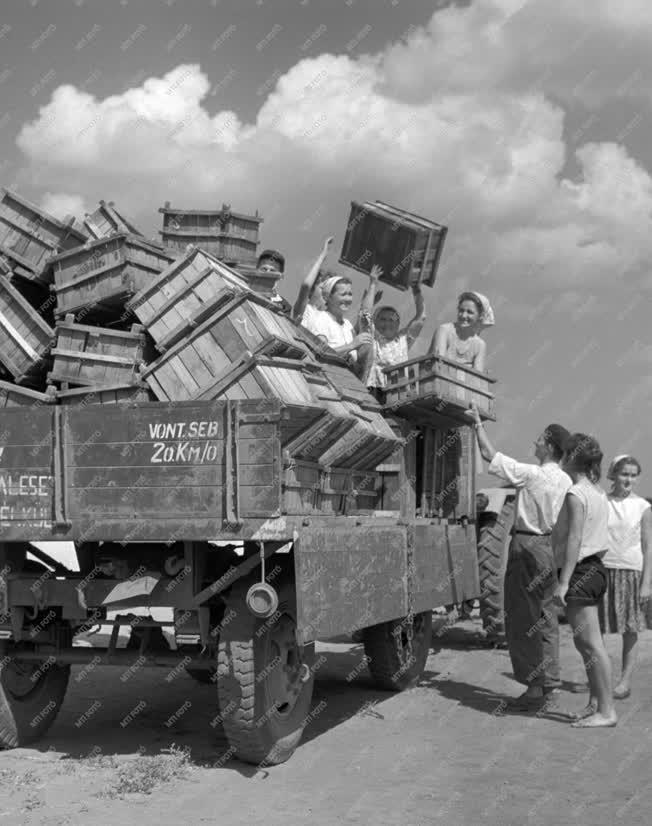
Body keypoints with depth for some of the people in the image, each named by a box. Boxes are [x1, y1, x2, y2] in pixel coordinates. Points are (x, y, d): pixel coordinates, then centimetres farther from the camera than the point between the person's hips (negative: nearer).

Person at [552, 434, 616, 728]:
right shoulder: (598, 493, 13)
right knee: (584, 642, 16)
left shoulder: (575, 494, -16)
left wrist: (563, 582, -22)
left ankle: (606, 711, -2)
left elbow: (574, 540, -21)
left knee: (592, 644, -6)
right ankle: (595, 703, 22)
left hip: (580, 571, -10)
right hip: (595, 568, 10)